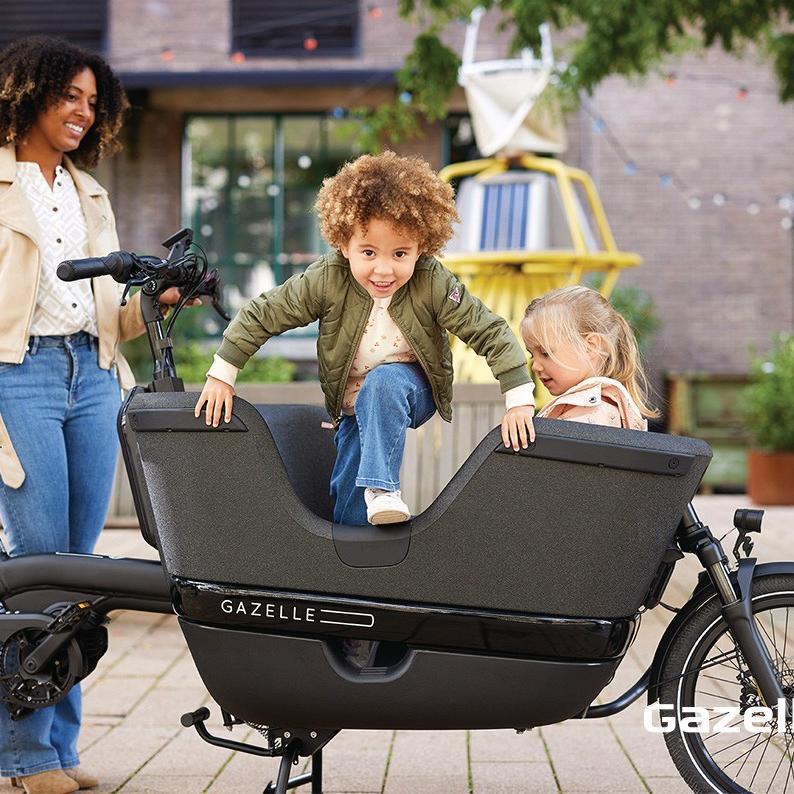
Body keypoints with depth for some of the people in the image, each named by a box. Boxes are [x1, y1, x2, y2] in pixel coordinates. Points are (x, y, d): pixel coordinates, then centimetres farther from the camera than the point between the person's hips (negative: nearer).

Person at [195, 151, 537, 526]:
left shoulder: (433, 283, -25)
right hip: (354, 406, 2)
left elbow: (490, 331, -22)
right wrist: (221, 375, -13)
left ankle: (381, 488, -31)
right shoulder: (326, 280, -22)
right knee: (350, 521, 2)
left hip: (411, 390, -2)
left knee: (383, 382, -37)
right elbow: (260, 315, -14)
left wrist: (519, 400, -27)